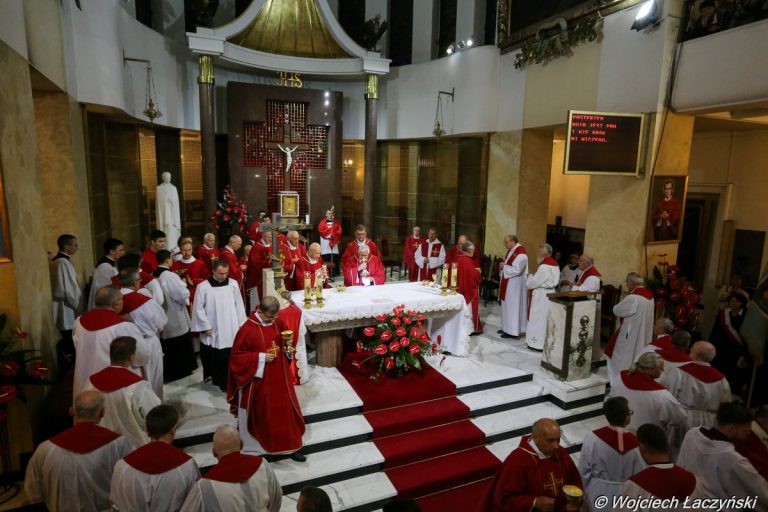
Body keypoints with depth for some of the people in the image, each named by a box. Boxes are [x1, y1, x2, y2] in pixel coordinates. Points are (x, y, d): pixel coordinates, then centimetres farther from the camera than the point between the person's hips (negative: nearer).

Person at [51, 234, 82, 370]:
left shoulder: (56, 261, 11)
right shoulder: (63, 263, -19)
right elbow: (69, 290, -21)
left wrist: (77, 307, 17)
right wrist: (79, 307, -10)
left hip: (62, 311, 10)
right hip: (67, 312, -10)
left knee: (66, 343, 17)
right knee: (71, 345, 0)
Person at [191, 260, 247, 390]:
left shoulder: (233, 284, 0)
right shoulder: (203, 287, -7)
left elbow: (239, 305, 6)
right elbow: (199, 309, -4)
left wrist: (241, 324, 5)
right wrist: (205, 327, -5)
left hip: (231, 330, 2)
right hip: (212, 330, -2)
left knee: (231, 358, 4)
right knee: (213, 358, 6)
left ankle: (227, 383, 17)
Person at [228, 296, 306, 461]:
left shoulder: (278, 323, -4)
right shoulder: (247, 329, -20)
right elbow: (236, 355, -14)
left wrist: (288, 349, -9)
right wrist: (261, 358, -22)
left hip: (279, 376, 5)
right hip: (260, 379, -4)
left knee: (285, 410, 11)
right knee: (263, 413, 14)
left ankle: (290, 445, 25)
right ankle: (263, 443, 37)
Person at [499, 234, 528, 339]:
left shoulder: (520, 253, -19)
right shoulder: (511, 251, 11)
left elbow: (517, 270, -26)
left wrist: (504, 266, -15)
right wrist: (503, 266, -2)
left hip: (515, 285, -10)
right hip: (508, 284, 10)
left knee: (513, 306, -3)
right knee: (508, 306, 14)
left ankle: (513, 331, 4)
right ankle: (507, 328, 23)